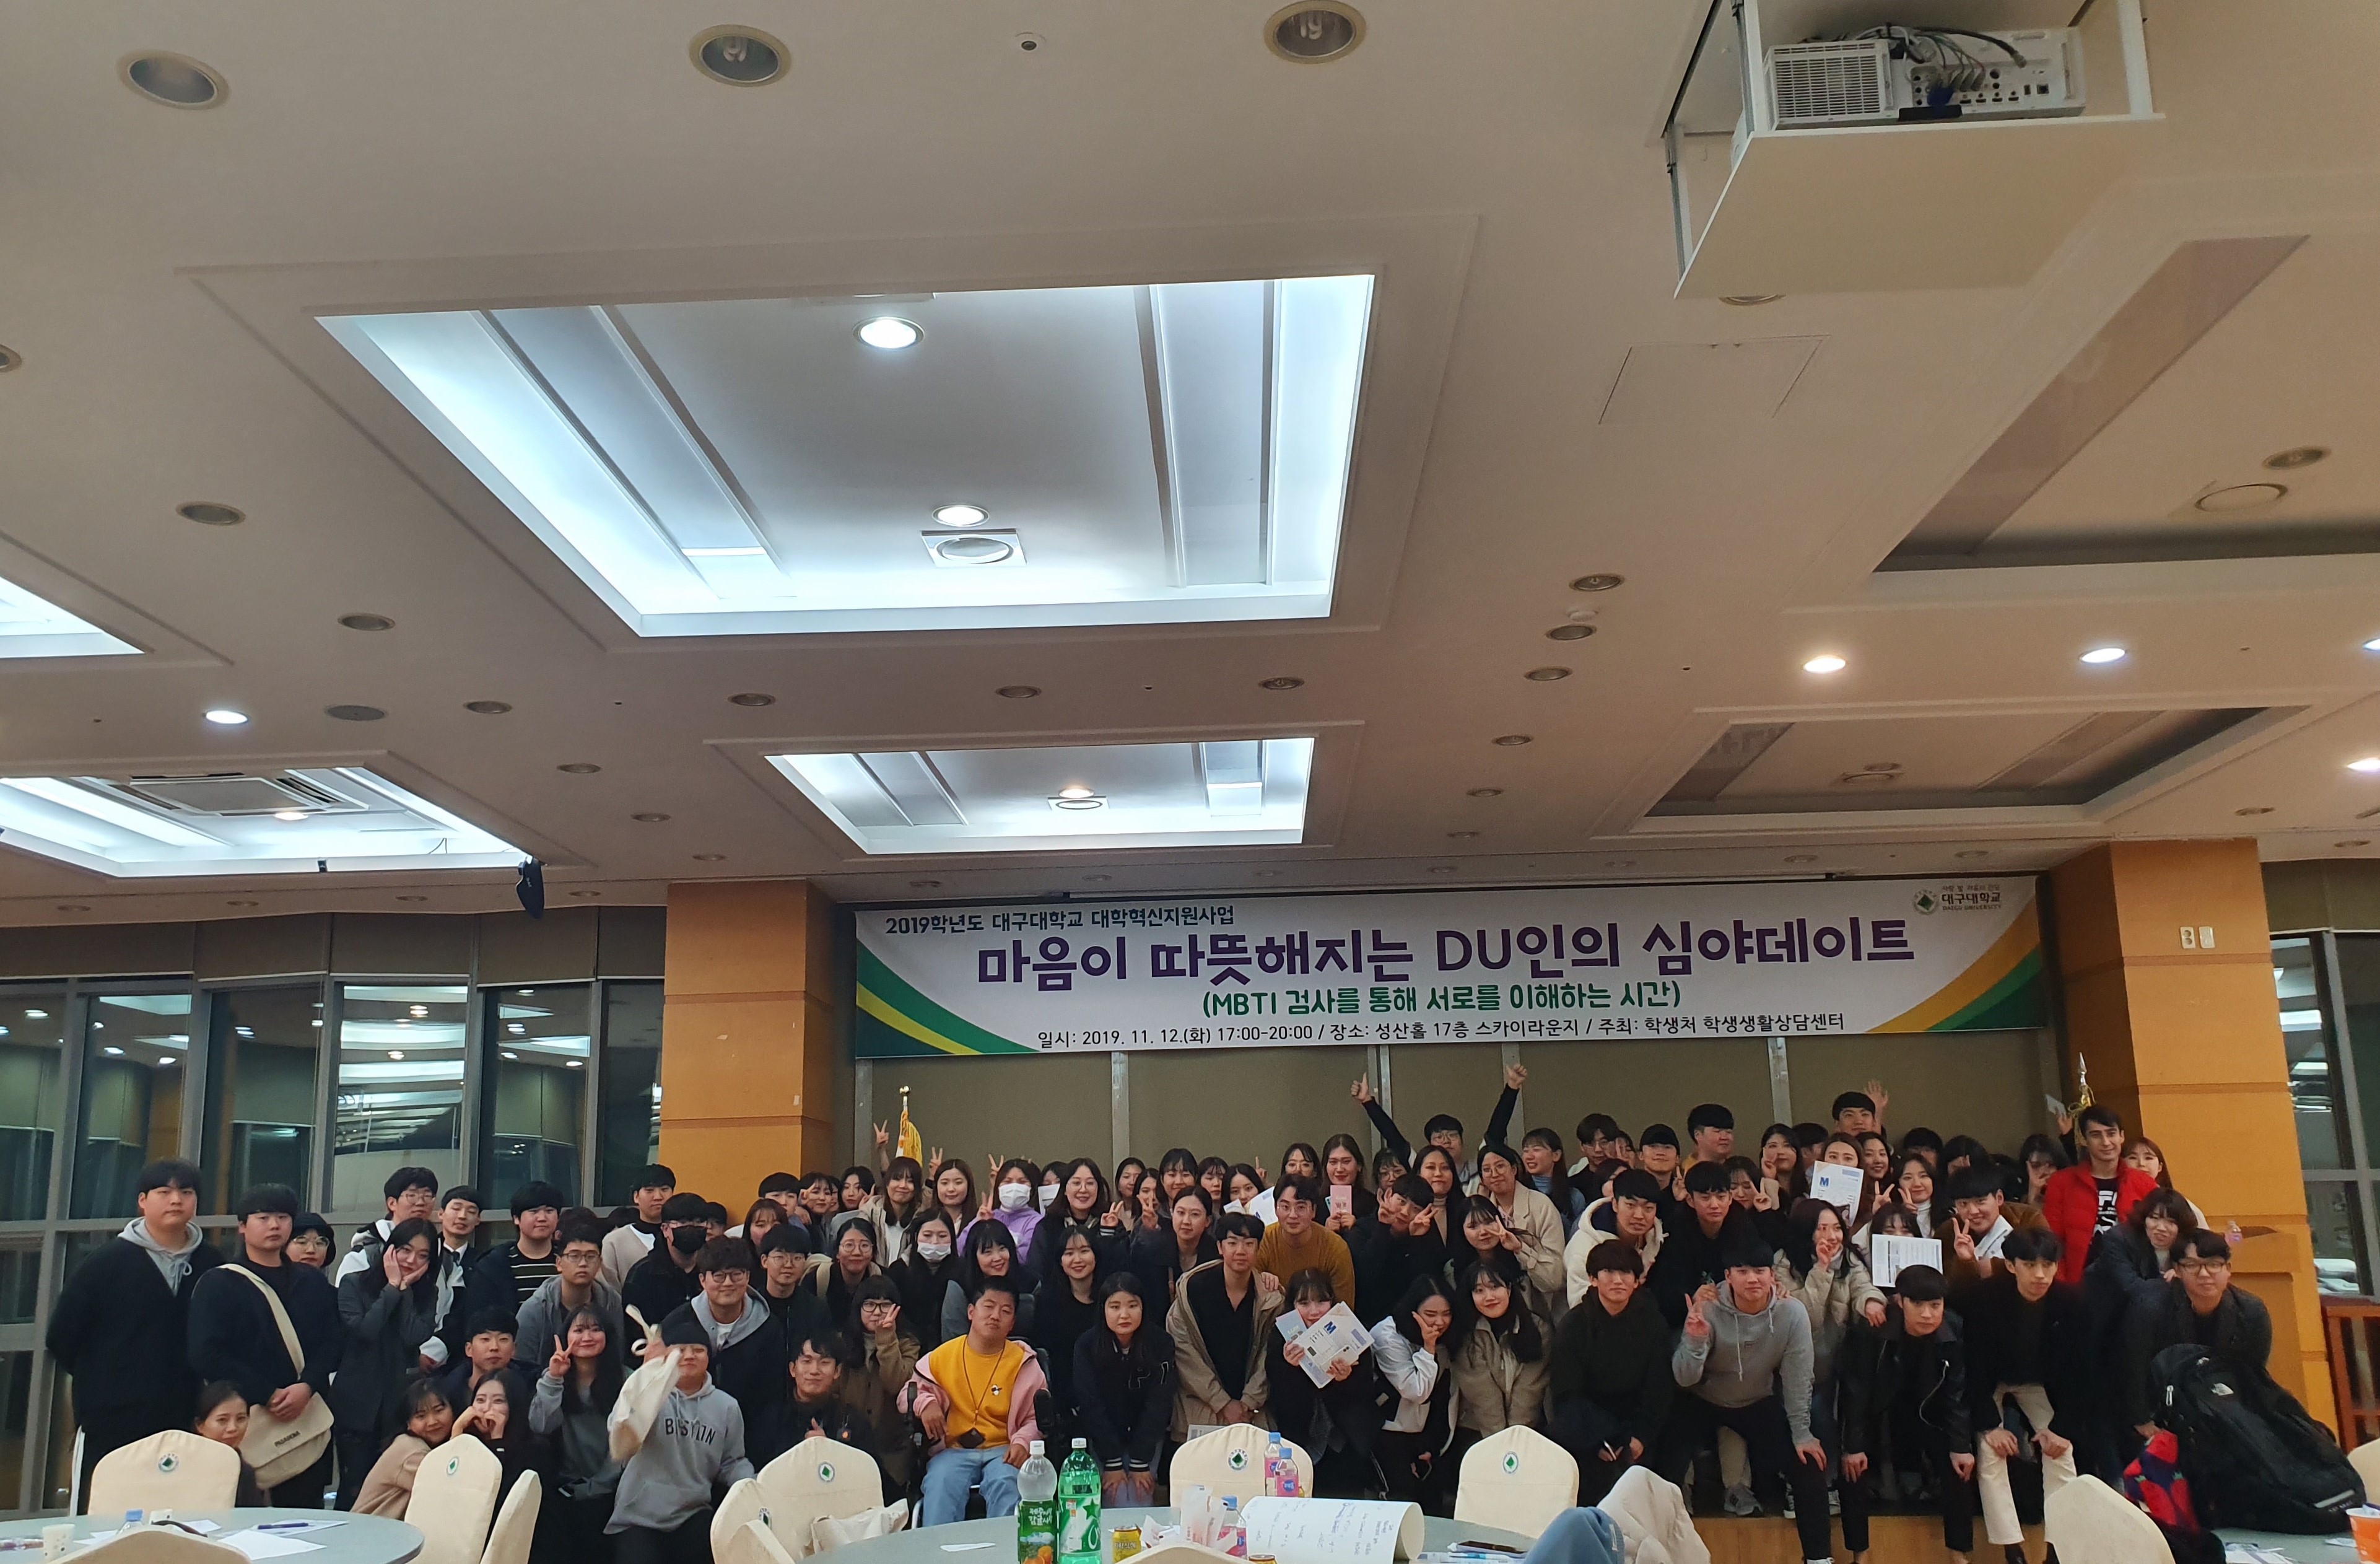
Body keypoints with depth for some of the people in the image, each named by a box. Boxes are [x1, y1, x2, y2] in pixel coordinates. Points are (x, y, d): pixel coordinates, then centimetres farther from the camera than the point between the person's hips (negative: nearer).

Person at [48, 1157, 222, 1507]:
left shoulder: (210, 1265, 5)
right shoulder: (108, 1261, 0)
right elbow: (63, 1337, 4)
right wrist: (99, 1381, 7)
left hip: (185, 1419, 2)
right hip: (115, 1423, -2)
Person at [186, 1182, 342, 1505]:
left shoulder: (312, 1283, 16)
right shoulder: (218, 1284, 3)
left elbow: (331, 1344, 9)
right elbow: (206, 1355, -6)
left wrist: (306, 1387, -11)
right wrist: (268, 1395, -12)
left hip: (306, 1416, 3)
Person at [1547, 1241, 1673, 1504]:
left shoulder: (1653, 1323, -3)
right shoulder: (1574, 1324, -9)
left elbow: (1659, 1389, 0)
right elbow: (1566, 1393, -9)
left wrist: (1642, 1436, -13)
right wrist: (1599, 1441, -20)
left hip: (1634, 1423, 1)